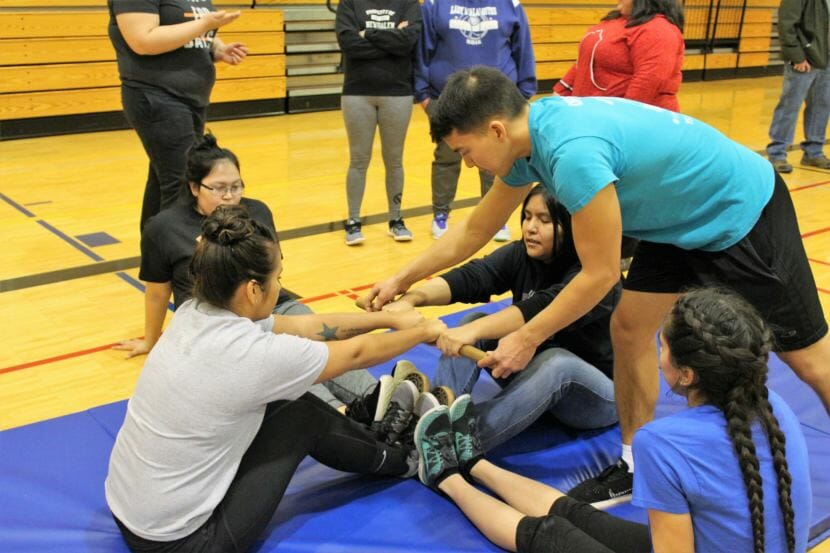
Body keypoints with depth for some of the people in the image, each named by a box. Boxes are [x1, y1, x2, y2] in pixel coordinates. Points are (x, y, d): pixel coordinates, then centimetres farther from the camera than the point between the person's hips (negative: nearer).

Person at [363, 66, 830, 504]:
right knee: (628, 330, 5)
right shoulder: (532, 132, -6)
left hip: (744, 212, -8)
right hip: (679, 220, 8)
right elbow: (476, 230, 7)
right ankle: (637, 467, 20)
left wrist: (526, 339, -17)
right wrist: (403, 279, 11)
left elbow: (600, 274, -27)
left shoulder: (573, 152, -35)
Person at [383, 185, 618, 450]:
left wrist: (474, 330, -55)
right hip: (533, 373, 5)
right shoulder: (520, 255, -6)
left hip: (599, 394, -5)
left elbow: (544, 309, -41)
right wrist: (412, 298, -42)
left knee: (556, 361, -38)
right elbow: (470, 276, -24)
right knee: (474, 319, -17)